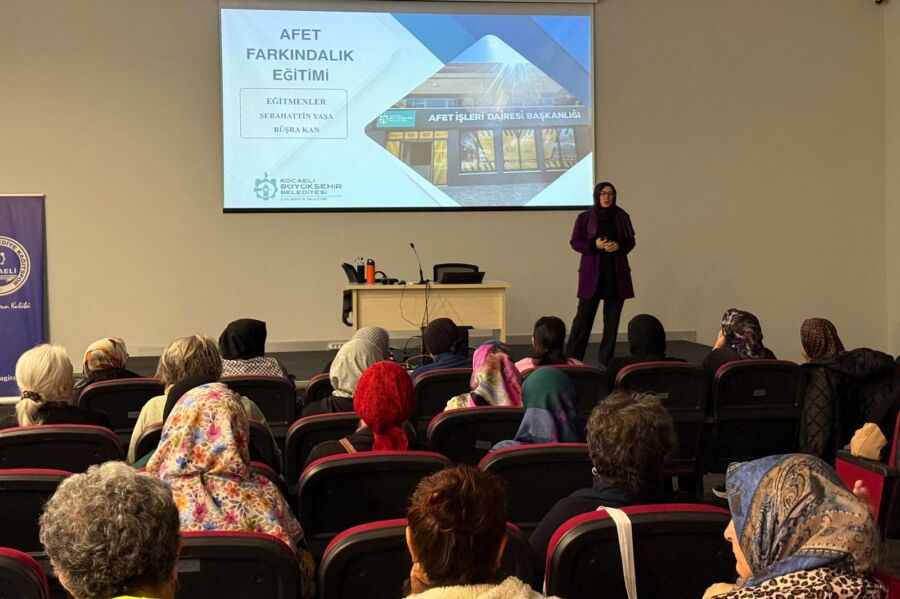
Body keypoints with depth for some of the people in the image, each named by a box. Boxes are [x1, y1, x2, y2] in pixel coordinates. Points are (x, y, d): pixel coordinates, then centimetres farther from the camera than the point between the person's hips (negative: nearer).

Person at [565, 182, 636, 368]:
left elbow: (631, 241, 10)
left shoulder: (622, 217, 5)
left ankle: (606, 360, 11)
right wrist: (594, 244, -16)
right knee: (584, 315, -4)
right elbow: (575, 242, -1)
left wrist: (619, 246, -11)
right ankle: (572, 358, 1)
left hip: (616, 272, 3)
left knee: (612, 317, 4)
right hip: (592, 272, -3)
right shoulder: (585, 217, -1)